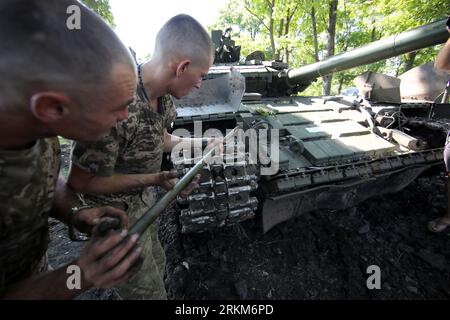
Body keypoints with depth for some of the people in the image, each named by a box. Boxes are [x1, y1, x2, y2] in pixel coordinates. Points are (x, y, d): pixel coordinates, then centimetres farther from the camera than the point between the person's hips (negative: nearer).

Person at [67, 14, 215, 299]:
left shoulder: (162, 97, -8)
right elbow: (81, 181, -25)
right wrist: (155, 179, -30)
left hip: (144, 200, 8)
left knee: (157, 265, 28)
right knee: (148, 289, 12)